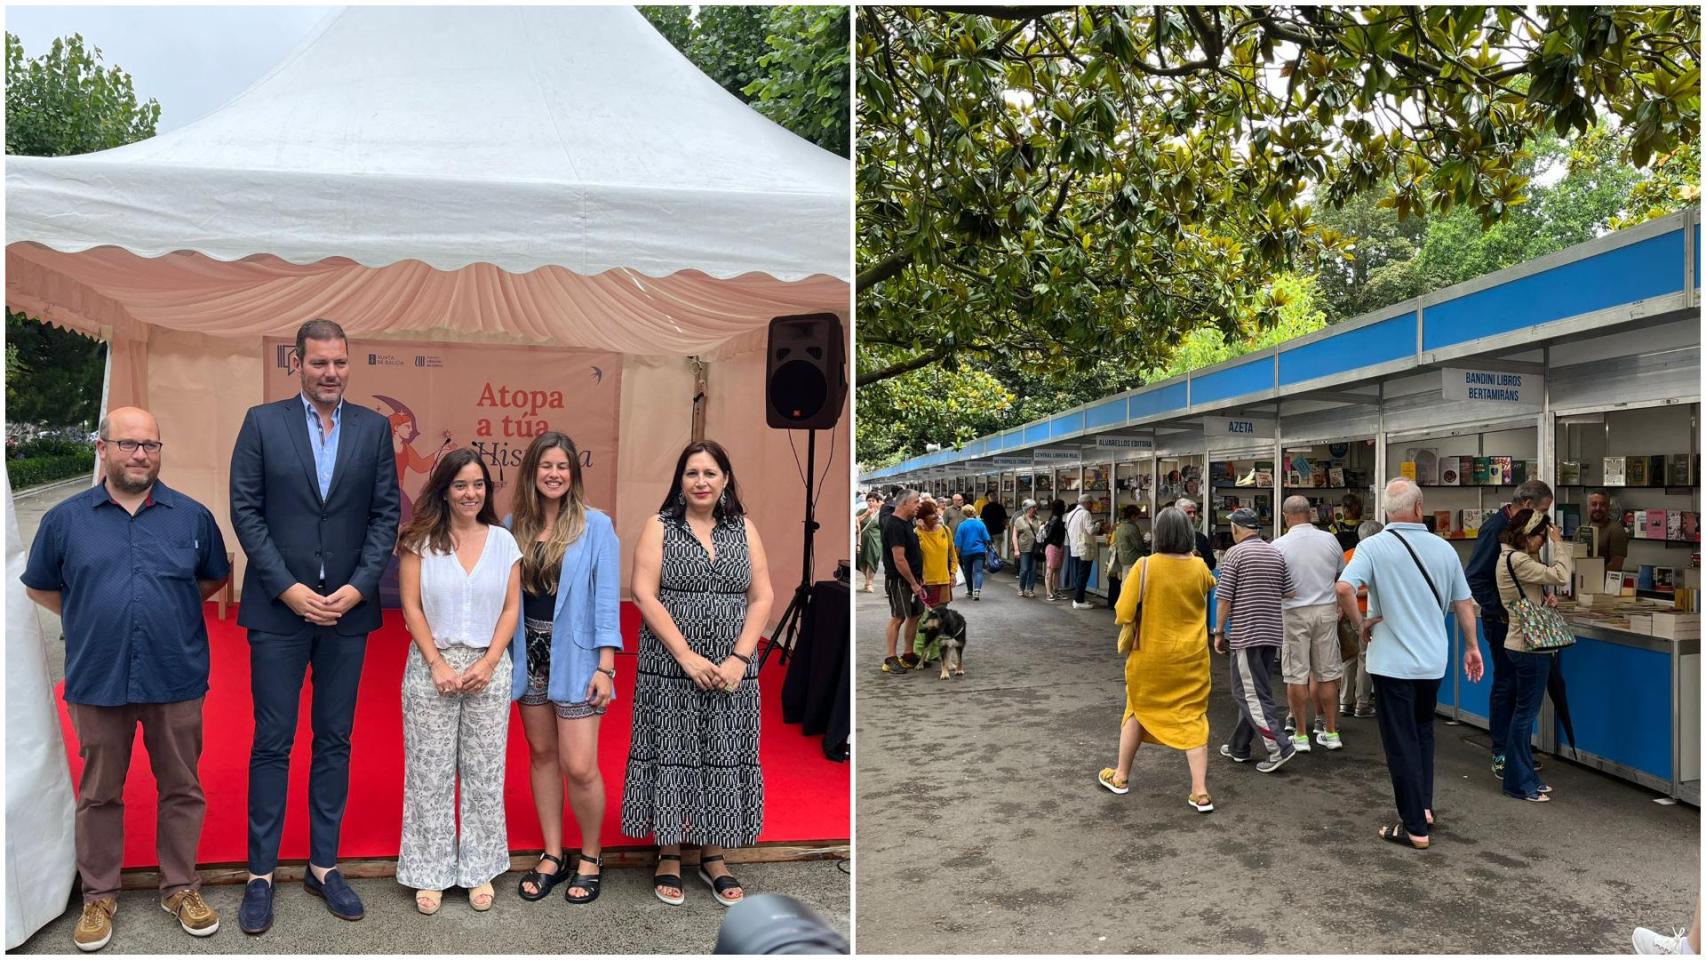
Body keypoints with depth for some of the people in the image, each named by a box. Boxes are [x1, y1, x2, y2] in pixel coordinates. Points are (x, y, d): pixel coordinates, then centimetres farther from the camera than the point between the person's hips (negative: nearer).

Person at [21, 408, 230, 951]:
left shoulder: (191, 516, 1)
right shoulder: (66, 519, 1)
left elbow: (215, 577, 14)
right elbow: (39, 587, 13)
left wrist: (168, 606, 8)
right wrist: (91, 620, 6)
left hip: (176, 680, 0)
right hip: (98, 681, 0)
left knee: (181, 788, 10)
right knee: (99, 794, 13)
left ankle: (180, 888, 25)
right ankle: (99, 896, 28)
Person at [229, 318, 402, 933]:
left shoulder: (374, 428, 4)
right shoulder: (263, 422, 1)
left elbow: (386, 513, 2)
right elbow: (246, 511, -3)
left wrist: (357, 587, -8)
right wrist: (288, 588, -10)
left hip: (347, 607, 2)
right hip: (278, 607, -1)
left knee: (335, 741, 10)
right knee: (272, 743, 5)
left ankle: (323, 865, 22)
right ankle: (261, 874, 17)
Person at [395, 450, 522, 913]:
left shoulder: (503, 541, 4)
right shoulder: (421, 540, 0)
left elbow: (511, 608, 3)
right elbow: (412, 607, -3)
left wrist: (488, 662, -7)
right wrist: (437, 663, -10)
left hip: (489, 668, 1)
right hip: (432, 666, -1)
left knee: (485, 772, 7)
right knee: (430, 772, 5)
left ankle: (479, 869, 19)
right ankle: (431, 872, 17)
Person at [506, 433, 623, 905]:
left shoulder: (596, 526, -7)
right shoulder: (513, 525, 4)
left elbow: (607, 599, -8)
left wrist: (605, 665, -13)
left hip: (574, 658, -4)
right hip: (529, 655, 4)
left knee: (579, 767, -4)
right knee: (541, 755, 12)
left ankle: (590, 858, 19)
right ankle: (552, 856, 27)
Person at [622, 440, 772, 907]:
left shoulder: (744, 528, 7)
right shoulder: (659, 527, 1)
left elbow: (761, 598, 4)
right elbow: (644, 594, -8)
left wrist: (739, 658, -9)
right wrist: (687, 656, -15)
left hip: (731, 672, 2)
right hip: (670, 668, -2)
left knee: (723, 758, 7)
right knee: (671, 755, 4)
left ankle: (713, 857, 22)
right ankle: (669, 855, 19)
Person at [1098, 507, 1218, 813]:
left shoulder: (1145, 566, -15)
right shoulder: (1199, 567, -7)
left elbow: (1123, 614, -14)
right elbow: (1211, 584, 19)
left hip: (1150, 655, -1)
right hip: (1191, 656, 1)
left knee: (1137, 711, 16)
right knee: (1193, 719, 6)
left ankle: (1120, 777, 29)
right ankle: (1200, 792, 3)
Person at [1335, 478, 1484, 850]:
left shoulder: (1373, 547, -12)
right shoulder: (1443, 548, 2)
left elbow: (1344, 588, -26)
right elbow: (1463, 602, 8)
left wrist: (1360, 625, -10)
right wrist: (1472, 646, 19)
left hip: (1393, 661, -4)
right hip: (1433, 660, 5)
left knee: (1402, 744, 3)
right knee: (1423, 732, 24)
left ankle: (1415, 827, 9)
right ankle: (1424, 806, 29)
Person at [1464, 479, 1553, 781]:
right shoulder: (1496, 527, -17)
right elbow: (1474, 577, -21)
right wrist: (1501, 610, -20)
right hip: (1501, 620, -9)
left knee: (1520, 685, 13)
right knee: (1505, 685, -3)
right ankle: (1501, 756, 6)